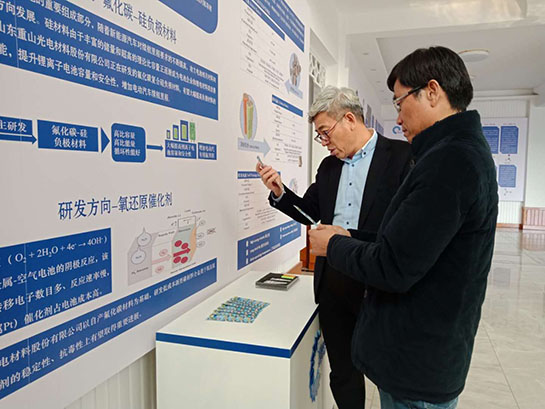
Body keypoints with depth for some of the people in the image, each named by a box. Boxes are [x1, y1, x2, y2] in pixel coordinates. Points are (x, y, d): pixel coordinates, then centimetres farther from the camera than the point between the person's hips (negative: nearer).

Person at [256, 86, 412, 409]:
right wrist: (280, 191, -1)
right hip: (332, 282, 5)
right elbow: (310, 212, 16)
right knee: (342, 373, 18)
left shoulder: (402, 156, -9)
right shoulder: (329, 166, 11)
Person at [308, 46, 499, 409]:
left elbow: (393, 269, -26)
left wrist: (334, 245, -9)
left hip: (416, 363, -9)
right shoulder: (468, 151, 9)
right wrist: (349, 240, 7)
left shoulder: (448, 161, -25)